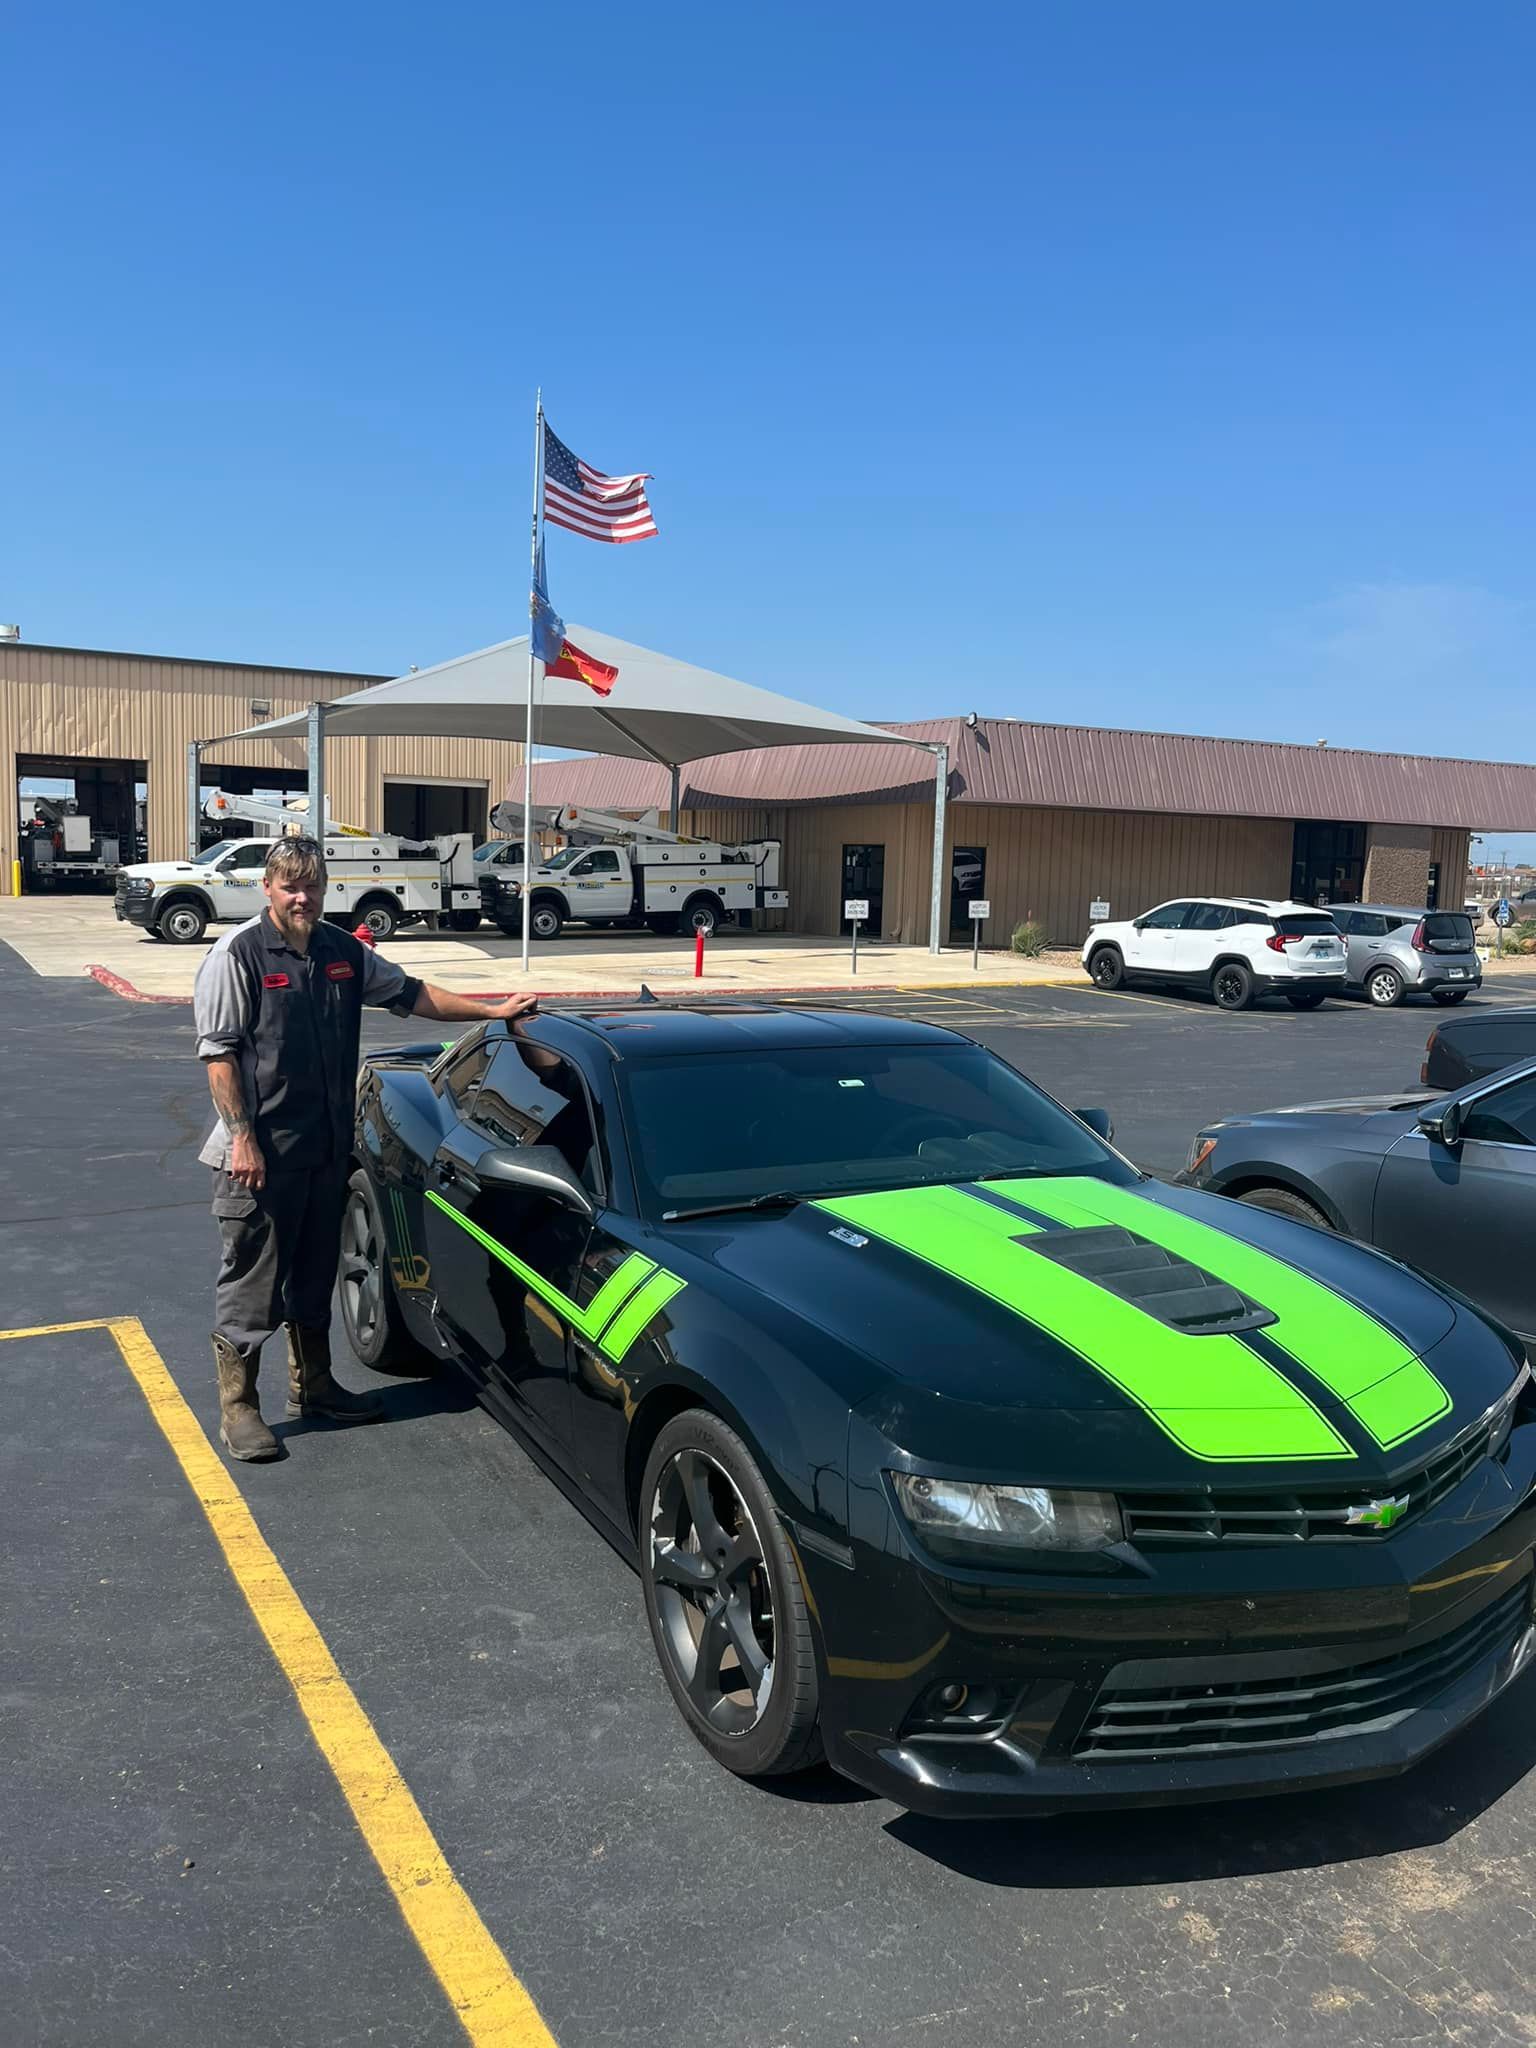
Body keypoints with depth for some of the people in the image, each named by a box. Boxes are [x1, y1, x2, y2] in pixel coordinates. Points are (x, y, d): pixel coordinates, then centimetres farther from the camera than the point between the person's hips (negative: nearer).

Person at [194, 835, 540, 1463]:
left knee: (315, 1274, 18)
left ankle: (312, 1387, 33)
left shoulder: (343, 952, 9)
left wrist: (492, 1009, 11)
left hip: (328, 1150, 7)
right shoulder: (239, 954, -10)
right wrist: (242, 1138, -18)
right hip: (261, 1154, -7)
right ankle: (237, 1409, 14)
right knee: (251, 1283, 1)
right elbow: (218, 1052, -13)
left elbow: (409, 993, 17)